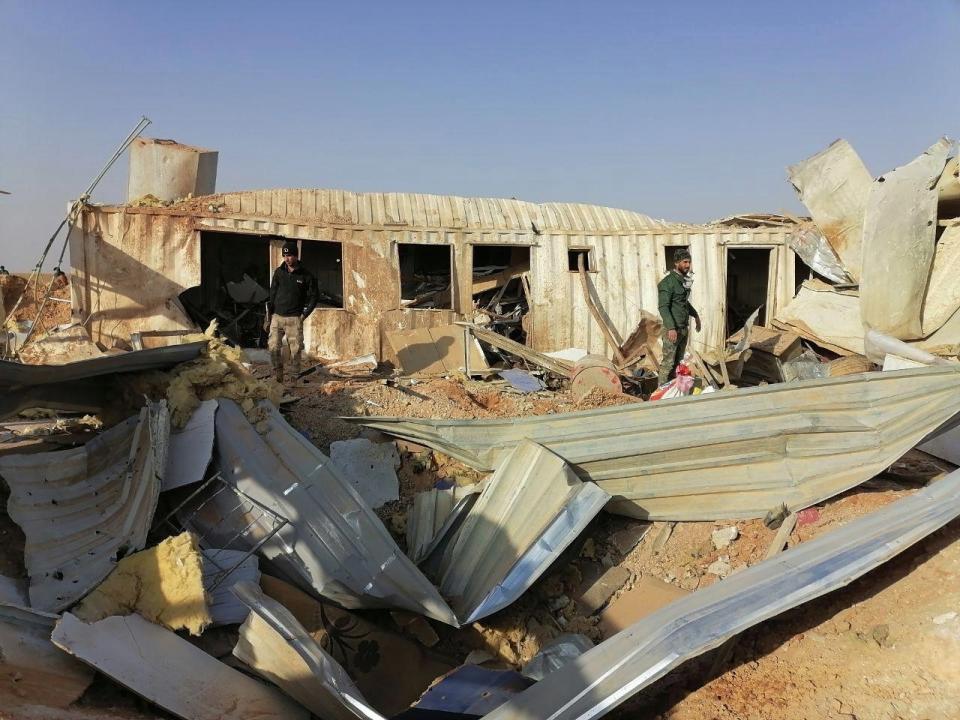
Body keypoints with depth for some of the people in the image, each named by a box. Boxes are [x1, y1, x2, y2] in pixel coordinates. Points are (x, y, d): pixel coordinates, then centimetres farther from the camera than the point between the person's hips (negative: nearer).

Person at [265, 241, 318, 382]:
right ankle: (278, 374, 5)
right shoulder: (279, 272, 7)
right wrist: (268, 317, 7)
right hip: (277, 317, 2)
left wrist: (304, 315, -3)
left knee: (296, 350, -3)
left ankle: (295, 377, 7)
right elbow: (272, 295, 11)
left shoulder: (306, 275, 0)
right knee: (274, 347, -7)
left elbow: (313, 297, 6)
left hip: (294, 319, -2)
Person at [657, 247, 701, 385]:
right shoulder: (668, 282, -16)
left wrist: (695, 315, 27)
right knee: (668, 362, -5)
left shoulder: (685, 280, 11)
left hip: (684, 328, 8)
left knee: (678, 362, 13)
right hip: (673, 329, -8)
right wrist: (671, 328, -26)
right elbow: (663, 307, -21)